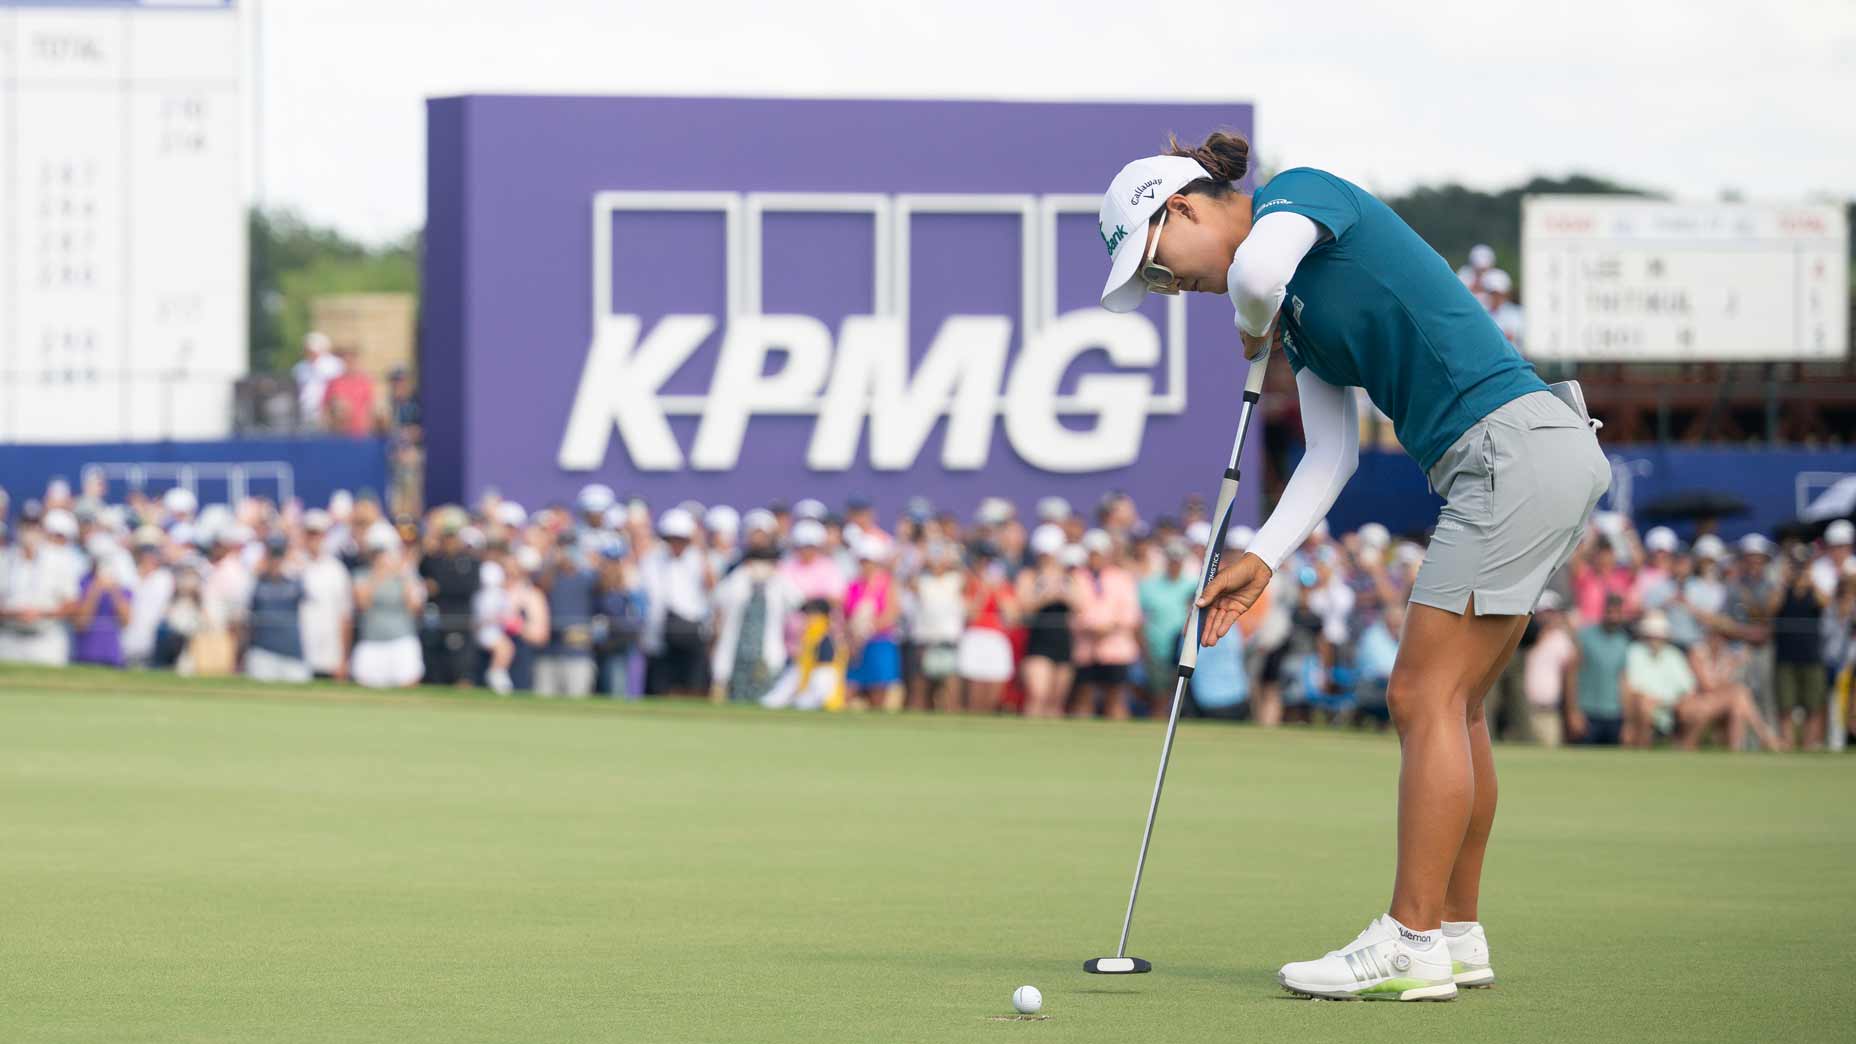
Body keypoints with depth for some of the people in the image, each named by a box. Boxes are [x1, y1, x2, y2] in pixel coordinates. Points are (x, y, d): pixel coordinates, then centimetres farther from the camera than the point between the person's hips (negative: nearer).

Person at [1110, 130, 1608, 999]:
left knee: (1426, 697, -8)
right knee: (1449, 705, 13)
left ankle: (1412, 945, -7)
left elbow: (1258, 268, -28)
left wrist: (1255, 335, -6)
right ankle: (1457, 935, 18)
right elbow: (1332, 454, 14)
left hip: (1515, 447, -10)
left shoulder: (1303, 192, -5)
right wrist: (1262, 559, 3)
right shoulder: (1294, 310, 21)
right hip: (1540, 463, 10)